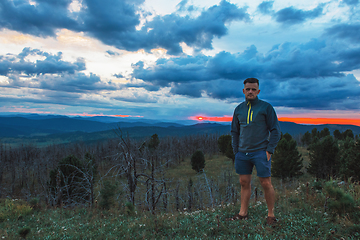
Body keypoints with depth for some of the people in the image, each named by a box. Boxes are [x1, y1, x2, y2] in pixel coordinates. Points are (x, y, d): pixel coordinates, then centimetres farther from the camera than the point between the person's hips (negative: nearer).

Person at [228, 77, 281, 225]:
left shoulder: (266, 107, 1)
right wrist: (235, 151, 8)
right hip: (242, 153, 4)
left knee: (266, 184, 0)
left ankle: (271, 215, 16)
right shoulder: (238, 109, 11)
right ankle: (243, 213, 20)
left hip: (260, 152, -4)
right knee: (244, 183, 9)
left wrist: (269, 150, -9)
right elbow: (234, 132, 17)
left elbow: (275, 131, 0)